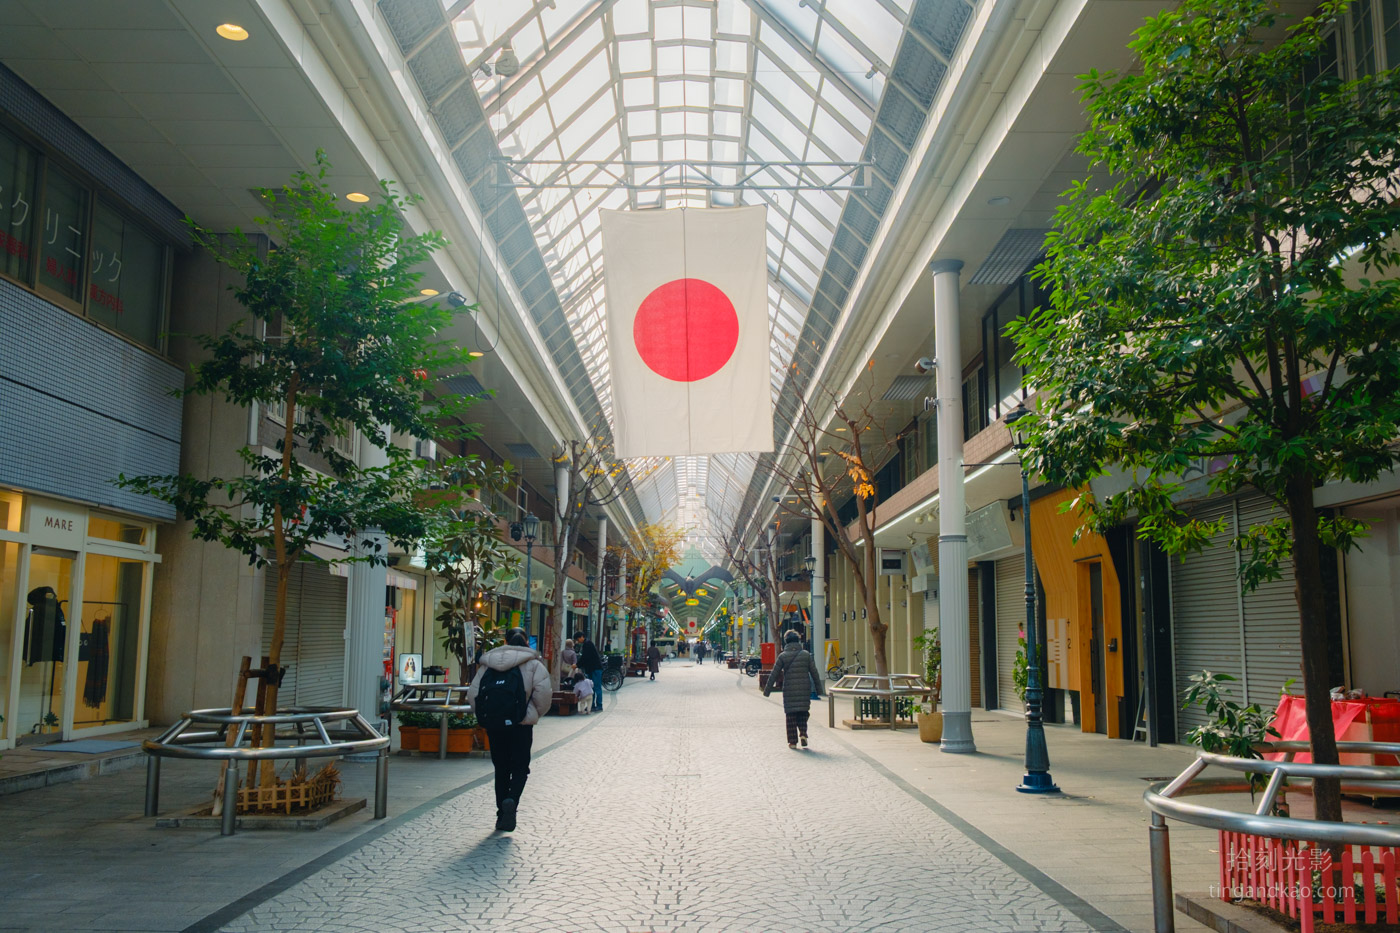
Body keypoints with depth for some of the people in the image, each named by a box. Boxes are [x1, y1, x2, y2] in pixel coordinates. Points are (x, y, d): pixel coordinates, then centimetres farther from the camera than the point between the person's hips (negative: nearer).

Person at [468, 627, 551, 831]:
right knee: (520, 767, 7)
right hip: (522, 723, -3)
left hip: (494, 724, 3)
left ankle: (502, 814, 15)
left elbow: (472, 694, 5)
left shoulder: (488, 663, 8)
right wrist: (535, 714, 4)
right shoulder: (533, 663, -1)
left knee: (501, 768, 14)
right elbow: (544, 693, -12)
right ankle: (512, 800, -19)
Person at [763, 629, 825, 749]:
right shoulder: (806, 655, 1)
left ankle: (793, 741, 5)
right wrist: (818, 690, 13)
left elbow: (774, 675, -1)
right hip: (804, 690, 1)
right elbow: (815, 673, 4)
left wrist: (767, 691, 6)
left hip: (789, 691, -1)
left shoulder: (783, 656, -3)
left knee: (790, 715, 6)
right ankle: (803, 733, -7)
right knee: (803, 713, 15)